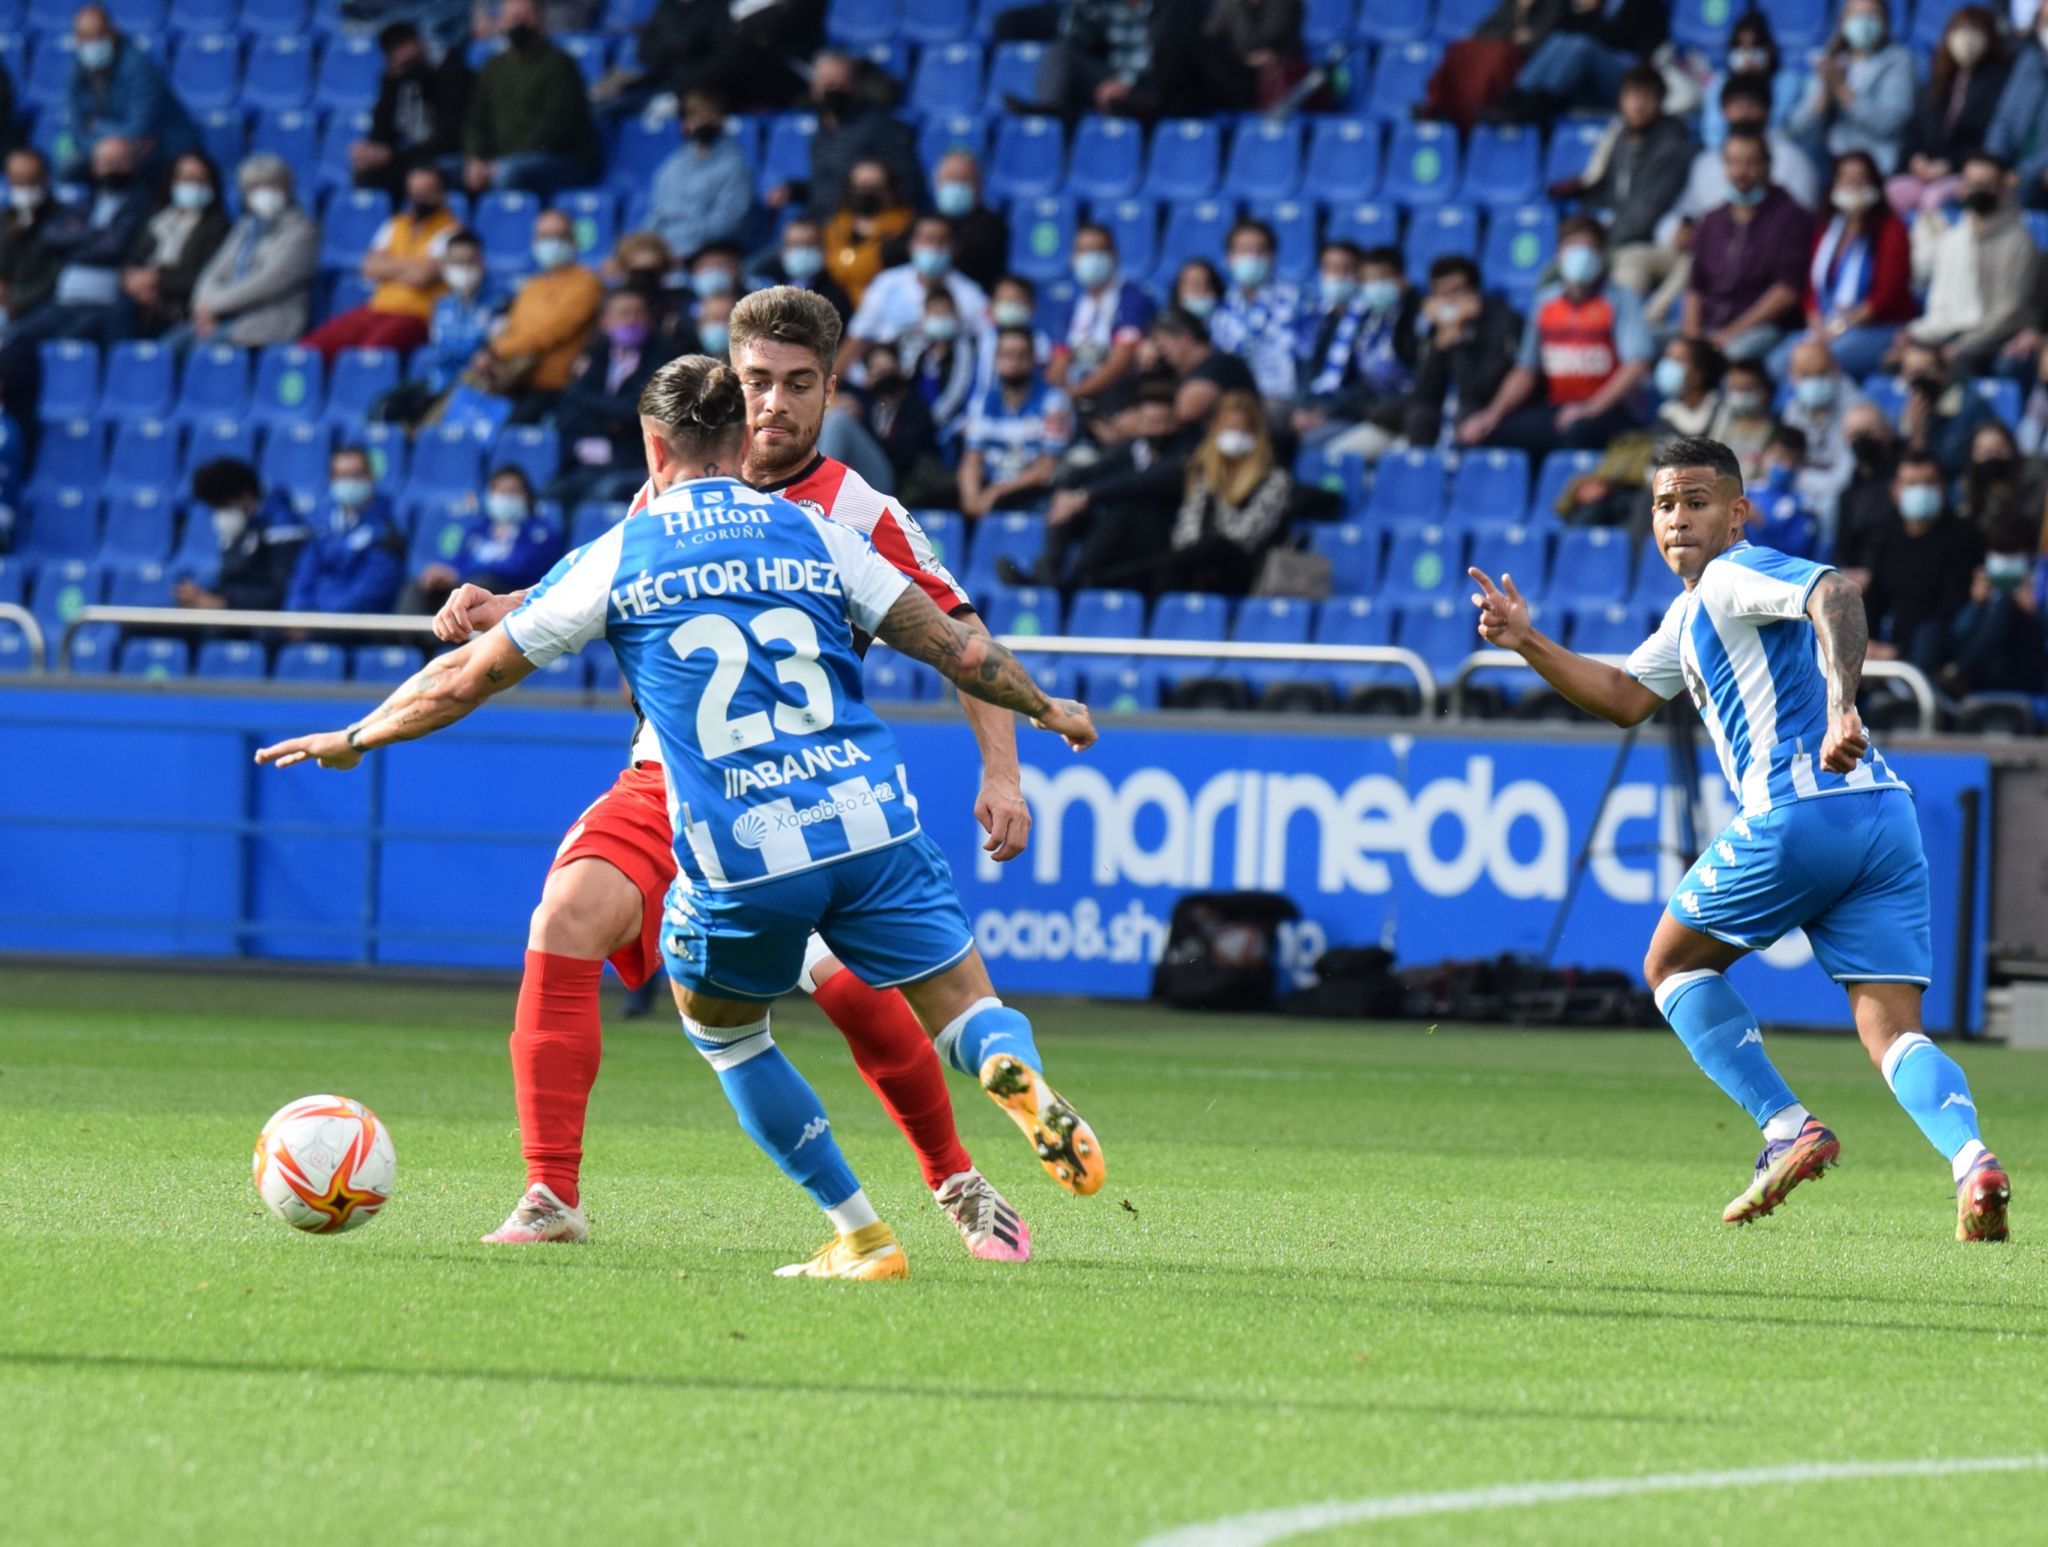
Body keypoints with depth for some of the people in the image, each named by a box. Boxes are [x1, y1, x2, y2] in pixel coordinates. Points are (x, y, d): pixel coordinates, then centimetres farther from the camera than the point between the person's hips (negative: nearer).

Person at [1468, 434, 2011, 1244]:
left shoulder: (1736, 575, -2)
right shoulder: (1692, 613, 27)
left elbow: (1834, 594, -22)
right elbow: (1627, 697, 34)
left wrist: (1843, 705, -36)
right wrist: (1528, 643, 25)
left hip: (1798, 811, -8)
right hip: (1884, 813, 9)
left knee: (1673, 965, 12)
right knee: (1893, 1032, -2)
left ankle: (1788, 1129, 0)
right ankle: (1971, 1161, -28)